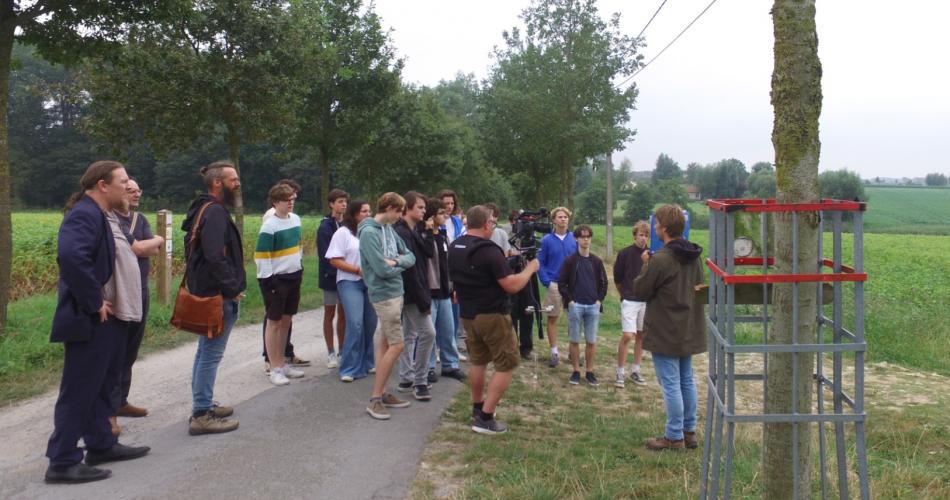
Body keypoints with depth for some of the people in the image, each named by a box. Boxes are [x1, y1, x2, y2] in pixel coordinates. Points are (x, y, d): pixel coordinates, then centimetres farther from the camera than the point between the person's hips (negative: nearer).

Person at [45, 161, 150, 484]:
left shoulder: (104, 216, 15)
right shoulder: (84, 214, -18)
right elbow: (71, 257, -33)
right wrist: (94, 304, -26)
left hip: (111, 318, 10)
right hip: (92, 321, -10)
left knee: (102, 387, 19)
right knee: (79, 392, -3)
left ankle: (101, 445, 31)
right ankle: (62, 463, 6)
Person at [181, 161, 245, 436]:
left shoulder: (204, 209, 15)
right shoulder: (216, 212, -17)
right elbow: (216, 257, -28)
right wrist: (232, 289, -18)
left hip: (206, 291, 11)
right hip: (219, 295, -11)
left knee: (205, 351, 18)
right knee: (211, 354, -5)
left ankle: (202, 405, 29)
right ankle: (202, 416, 1)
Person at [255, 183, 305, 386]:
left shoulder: (296, 219, 7)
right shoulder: (269, 226, -15)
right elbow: (261, 256, -15)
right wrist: (268, 281, -17)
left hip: (293, 277, 7)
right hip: (275, 279, -7)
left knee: (286, 321, 13)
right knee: (274, 322, 1)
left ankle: (281, 363, 24)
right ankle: (274, 369, 7)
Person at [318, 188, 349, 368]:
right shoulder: (325, 227, -11)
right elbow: (326, 255, -16)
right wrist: (335, 271, -22)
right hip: (331, 277, -5)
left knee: (343, 314, 11)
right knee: (330, 314, 7)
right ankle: (331, 353, 15)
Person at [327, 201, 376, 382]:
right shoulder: (343, 233, -2)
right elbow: (334, 260, -8)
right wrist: (358, 270, -14)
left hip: (370, 282, 5)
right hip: (350, 283, -5)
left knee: (371, 324, 7)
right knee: (355, 324, -14)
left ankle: (366, 363, 23)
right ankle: (350, 369, -4)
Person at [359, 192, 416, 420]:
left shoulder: (389, 229, 9)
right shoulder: (369, 233, -17)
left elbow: (410, 256, 10)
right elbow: (382, 270, -22)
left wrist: (396, 261, -11)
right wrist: (400, 265, -3)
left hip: (395, 292, 9)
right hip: (384, 294, -9)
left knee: (385, 343, 14)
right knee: (397, 345, -8)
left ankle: (382, 393, 23)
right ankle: (375, 399, 1)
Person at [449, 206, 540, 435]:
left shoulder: (454, 247, 4)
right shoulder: (489, 250, -22)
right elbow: (512, 286, -23)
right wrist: (530, 268, -5)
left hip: (467, 314, 8)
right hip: (492, 315, -8)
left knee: (478, 360, 22)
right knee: (507, 364, 1)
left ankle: (478, 407, 33)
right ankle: (485, 418, -2)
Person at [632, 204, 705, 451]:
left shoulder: (661, 260, -22)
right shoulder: (693, 257, 4)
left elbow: (639, 290, -13)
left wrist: (646, 265, 2)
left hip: (665, 333, -8)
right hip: (689, 331, 8)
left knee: (671, 384, 0)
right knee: (687, 380, 16)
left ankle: (674, 436, 8)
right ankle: (689, 431, 26)